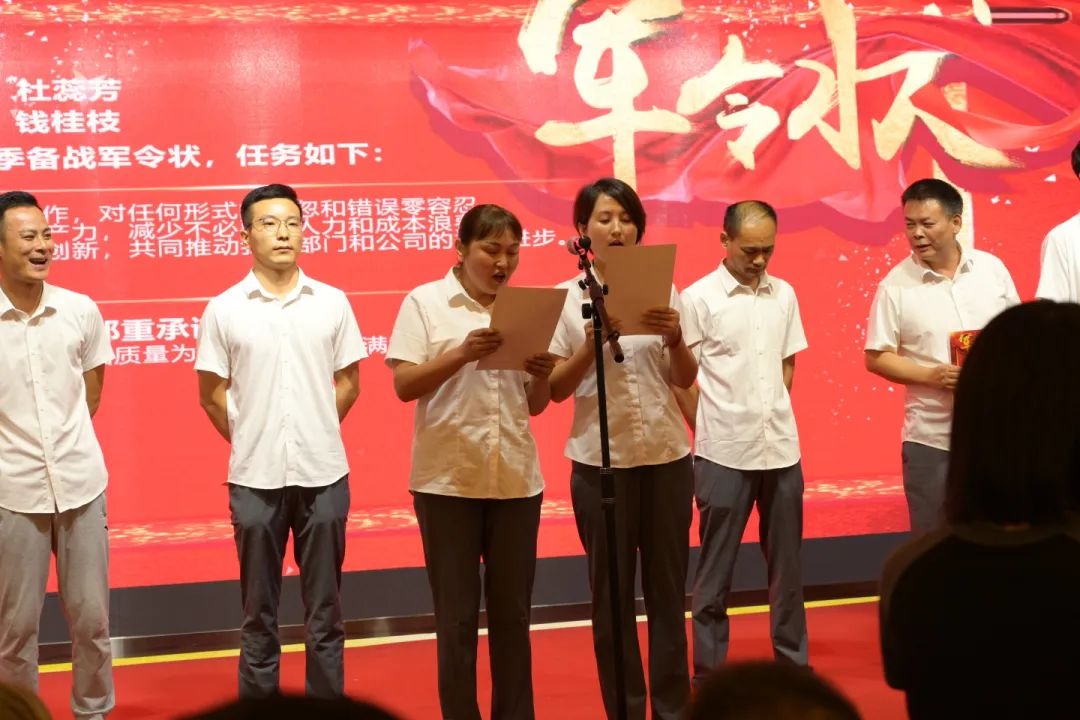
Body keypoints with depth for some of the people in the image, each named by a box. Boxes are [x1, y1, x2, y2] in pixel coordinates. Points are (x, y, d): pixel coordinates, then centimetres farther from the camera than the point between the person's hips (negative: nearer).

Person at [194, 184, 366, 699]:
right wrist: (249, 442, 5)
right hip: (255, 477, -1)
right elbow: (212, 394, 5)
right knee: (258, 610, 9)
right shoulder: (224, 309, -1)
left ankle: (328, 702, 19)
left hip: (324, 473, 1)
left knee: (325, 607, 9)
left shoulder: (332, 303, 2)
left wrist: (315, 435, 6)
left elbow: (348, 383, 9)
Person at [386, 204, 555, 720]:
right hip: (448, 479, -3)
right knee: (456, 613, 3)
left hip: (516, 478, 4)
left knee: (512, 610, 9)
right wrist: (462, 354, -24)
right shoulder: (425, 302, -1)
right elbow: (404, 386, -10)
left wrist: (544, 377, -9)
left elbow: (534, 405, 13)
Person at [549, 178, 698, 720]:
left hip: (666, 455, 2)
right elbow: (556, 390, -2)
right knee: (611, 593, 3)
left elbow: (686, 380, 4)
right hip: (599, 461, -1)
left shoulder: (663, 289, 4)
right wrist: (590, 345, -18)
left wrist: (675, 339, -16)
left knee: (667, 587, 6)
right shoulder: (568, 297, 0)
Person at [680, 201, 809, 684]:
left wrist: (773, 415, 8)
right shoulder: (698, 298, -7)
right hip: (724, 454, -4)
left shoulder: (784, 295, 7)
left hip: (782, 449, 4)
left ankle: (794, 664, 24)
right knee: (715, 569, 5)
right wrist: (712, 433, -3)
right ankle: (708, 676, 13)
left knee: (787, 565, 13)